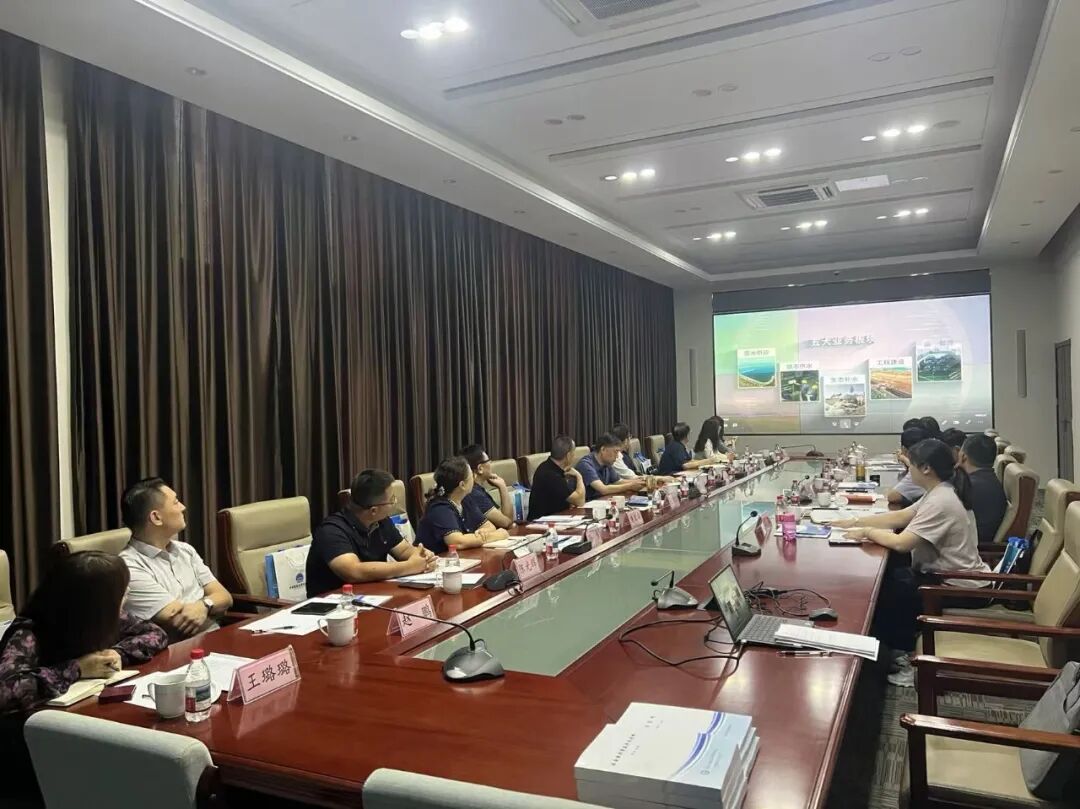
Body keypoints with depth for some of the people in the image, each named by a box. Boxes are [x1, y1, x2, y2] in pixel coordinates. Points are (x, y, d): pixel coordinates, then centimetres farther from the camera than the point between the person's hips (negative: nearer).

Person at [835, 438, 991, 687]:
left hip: (961, 589, -9)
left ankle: (904, 657, 14)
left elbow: (901, 543, -29)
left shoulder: (940, 502, -27)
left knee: (882, 595, -4)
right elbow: (899, 517, 11)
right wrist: (855, 522, 5)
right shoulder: (940, 493, 5)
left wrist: (866, 532, -13)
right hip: (951, 577, 9)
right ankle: (903, 651, 17)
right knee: (885, 580, 9)